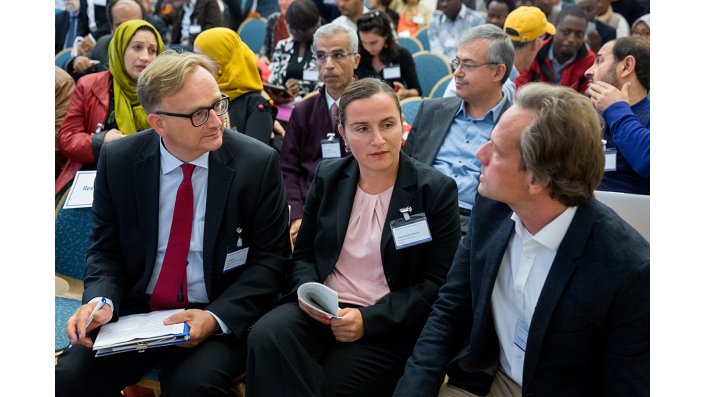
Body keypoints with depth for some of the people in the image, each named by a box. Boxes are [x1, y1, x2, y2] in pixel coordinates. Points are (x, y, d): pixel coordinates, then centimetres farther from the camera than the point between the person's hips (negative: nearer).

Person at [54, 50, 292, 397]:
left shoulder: (258, 163, -9)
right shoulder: (118, 160, -2)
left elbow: (270, 258, -5)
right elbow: (105, 249, 7)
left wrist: (216, 317, -19)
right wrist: (100, 300, -15)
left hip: (221, 318, -2)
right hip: (133, 312, 3)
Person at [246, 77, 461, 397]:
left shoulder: (436, 190, -4)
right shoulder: (328, 177, 8)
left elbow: (438, 283, -5)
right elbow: (303, 254, 15)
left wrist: (368, 320, -15)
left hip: (388, 325, -3)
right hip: (320, 311, 4)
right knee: (266, 337, -28)